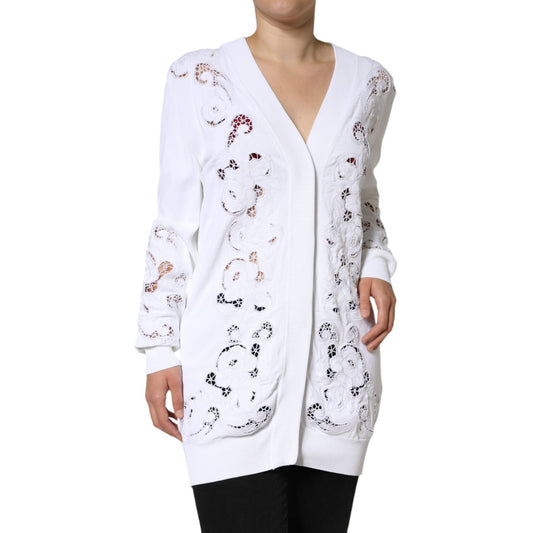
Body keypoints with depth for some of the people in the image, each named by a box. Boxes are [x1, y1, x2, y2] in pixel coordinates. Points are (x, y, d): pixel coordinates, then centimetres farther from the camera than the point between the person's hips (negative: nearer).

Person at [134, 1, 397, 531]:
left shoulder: (369, 83, 9)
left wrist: (376, 268, 4)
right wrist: (161, 350, 1)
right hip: (233, 369, -3)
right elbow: (174, 224, 3)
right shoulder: (198, 78, 0)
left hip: (337, 367, 3)